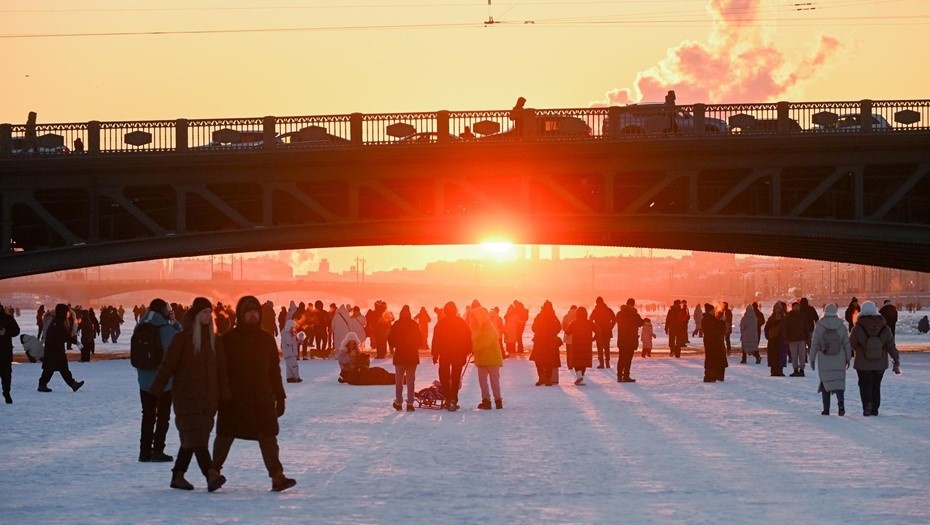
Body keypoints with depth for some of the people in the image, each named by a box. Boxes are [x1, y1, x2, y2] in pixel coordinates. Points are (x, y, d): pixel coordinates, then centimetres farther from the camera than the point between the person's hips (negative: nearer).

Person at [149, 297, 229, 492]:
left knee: (191, 439, 8)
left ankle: (178, 476, 16)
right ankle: (211, 475, -22)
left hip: (208, 399, 5)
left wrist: (224, 397, 6)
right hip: (187, 397, -5)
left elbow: (221, 370, 12)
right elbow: (167, 366, -5)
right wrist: (154, 392, -8)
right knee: (196, 438, -12)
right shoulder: (182, 339, -4)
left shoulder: (215, 340, 11)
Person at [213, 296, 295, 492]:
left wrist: (280, 397, 9)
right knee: (225, 435, 10)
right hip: (234, 398, -2)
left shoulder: (266, 338, 7)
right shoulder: (229, 339, -3)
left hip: (263, 398, 2)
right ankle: (215, 471, 26)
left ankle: (277, 476, -10)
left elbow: (274, 369, 10)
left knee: (268, 436, -6)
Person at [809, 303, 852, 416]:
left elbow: (814, 343, -2)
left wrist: (812, 359, 6)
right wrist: (848, 358, 13)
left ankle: (826, 409, 7)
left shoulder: (819, 325, -5)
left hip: (824, 360, -1)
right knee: (839, 381, 4)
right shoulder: (841, 325, 0)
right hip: (839, 360, 1)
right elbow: (847, 343, 4)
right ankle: (841, 402, -21)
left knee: (825, 381, 8)